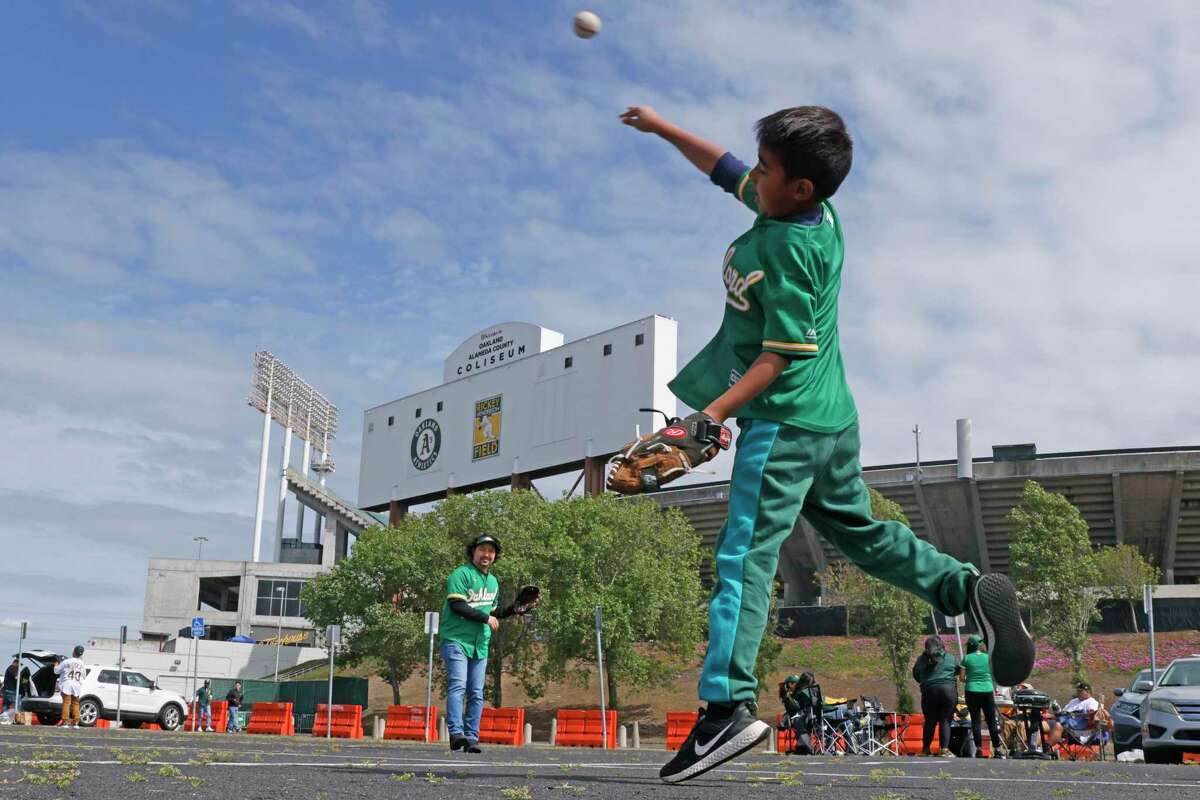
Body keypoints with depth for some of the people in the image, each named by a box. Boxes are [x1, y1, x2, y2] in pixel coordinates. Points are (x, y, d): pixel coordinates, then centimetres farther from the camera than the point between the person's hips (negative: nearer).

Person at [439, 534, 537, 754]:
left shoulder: (493, 582, 20)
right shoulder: (461, 575, -5)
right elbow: (457, 605, -17)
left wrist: (513, 610, 11)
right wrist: (485, 618, -14)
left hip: (480, 645, 7)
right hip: (456, 640, -7)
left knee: (476, 693, 3)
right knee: (458, 685, -17)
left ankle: (471, 738, 5)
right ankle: (456, 732, -23)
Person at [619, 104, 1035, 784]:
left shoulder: (788, 251, -20)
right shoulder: (814, 210, 7)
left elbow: (781, 357, -22)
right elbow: (726, 171, 21)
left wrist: (713, 413, -27)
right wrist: (661, 127, 25)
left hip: (785, 422, -10)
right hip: (833, 416, 10)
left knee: (745, 555, -13)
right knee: (858, 529, 23)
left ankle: (729, 707, -17)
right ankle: (968, 588, 16)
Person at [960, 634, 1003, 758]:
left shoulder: (966, 658, 0)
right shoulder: (988, 657, 3)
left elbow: (962, 678, 1)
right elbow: (992, 676, 7)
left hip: (972, 691, -1)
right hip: (987, 691, 1)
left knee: (975, 721, 2)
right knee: (991, 721, 6)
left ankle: (979, 749, -3)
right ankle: (997, 750, 4)